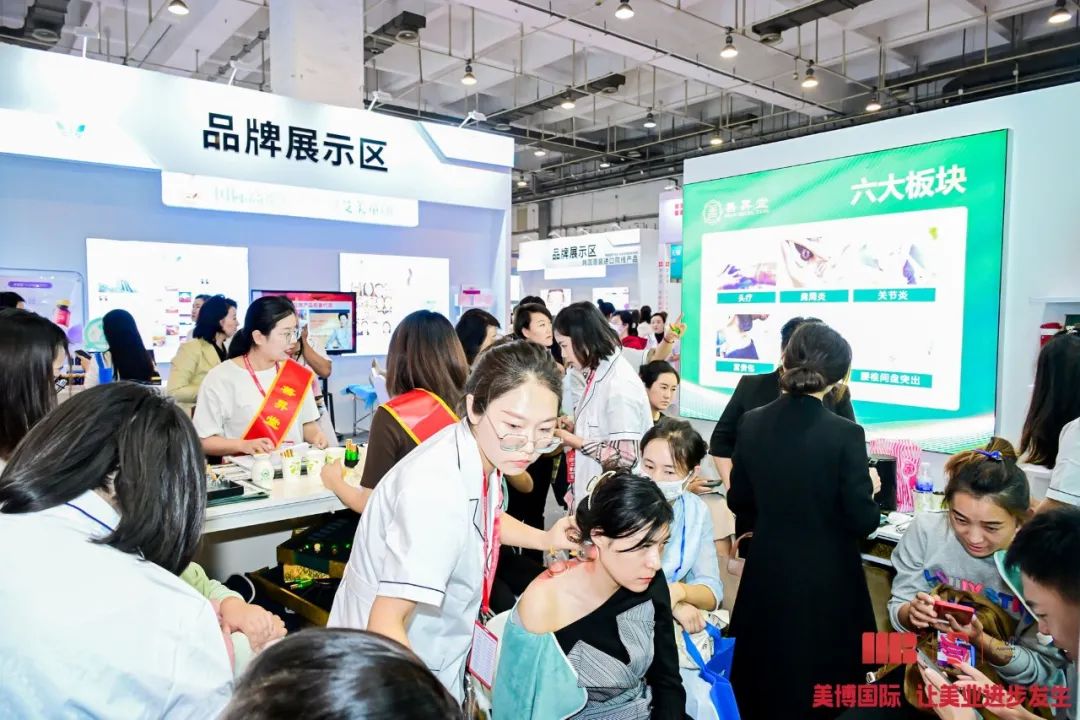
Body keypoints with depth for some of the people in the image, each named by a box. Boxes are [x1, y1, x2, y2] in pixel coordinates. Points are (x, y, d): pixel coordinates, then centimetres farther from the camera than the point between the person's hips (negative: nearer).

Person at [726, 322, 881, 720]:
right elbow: (863, 521, -15)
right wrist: (869, 488, 5)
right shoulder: (845, 434, -19)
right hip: (827, 581, -3)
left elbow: (739, 501, 2)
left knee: (762, 681, 22)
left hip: (767, 575, 4)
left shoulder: (752, 423, -7)